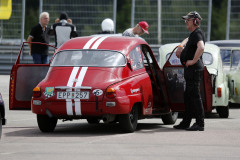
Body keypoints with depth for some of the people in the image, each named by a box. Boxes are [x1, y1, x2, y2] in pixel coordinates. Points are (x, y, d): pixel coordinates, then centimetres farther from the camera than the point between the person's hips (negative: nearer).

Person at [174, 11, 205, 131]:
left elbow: (201, 47, -33)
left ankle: (200, 124, -11)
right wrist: (181, 47, 23)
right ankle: (186, 122, 21)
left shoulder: (197, 33, -14)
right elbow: (187, 40, 43)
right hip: (190, 70, 11)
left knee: (195, 96, -11)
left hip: (194, 69, -11)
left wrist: (193, 61, -25)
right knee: (188, 97, 15)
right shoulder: (193, 34, 18)